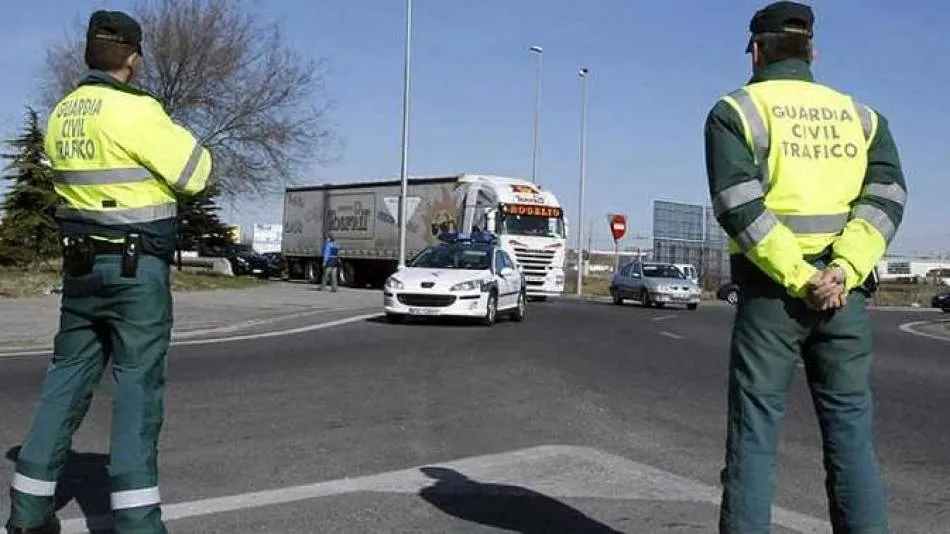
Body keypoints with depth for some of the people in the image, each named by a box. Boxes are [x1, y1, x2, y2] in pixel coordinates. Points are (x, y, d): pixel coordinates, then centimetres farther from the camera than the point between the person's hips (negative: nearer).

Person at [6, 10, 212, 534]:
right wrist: (169, 130, 6)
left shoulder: (62, 114, 10)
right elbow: (196, 173, -11)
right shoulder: (135, 111, -14)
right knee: (137, 383, -4)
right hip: (137, 267, -7)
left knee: (68, 375, 14)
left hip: (81, 264, 7)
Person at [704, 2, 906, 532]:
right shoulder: (859, 114, 15)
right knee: (851, 434, 8)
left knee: (754, 433, 3)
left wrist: (799, 279, -13)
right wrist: (844, 270, -11)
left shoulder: (737, 110, 3)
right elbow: (888, 194, -1)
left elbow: (739, 205, -12)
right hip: (846, 292, 3)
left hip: (771, 291, -3)